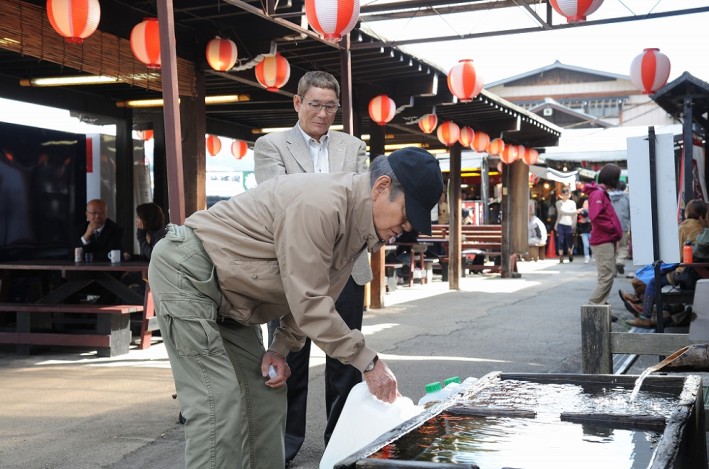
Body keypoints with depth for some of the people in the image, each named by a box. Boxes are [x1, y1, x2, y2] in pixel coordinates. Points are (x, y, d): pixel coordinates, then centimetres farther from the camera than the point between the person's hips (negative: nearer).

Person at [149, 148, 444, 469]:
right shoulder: (320, 204, -28)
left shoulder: (359, 225, 3)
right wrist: (368, 362, -21)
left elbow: (314, 294, 11)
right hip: (187, 270, -10)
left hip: (226, 294, 10)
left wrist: (282, 347, -1)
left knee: (265, 395, 8)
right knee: (220, 404, -14)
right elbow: (308, 301, -27)